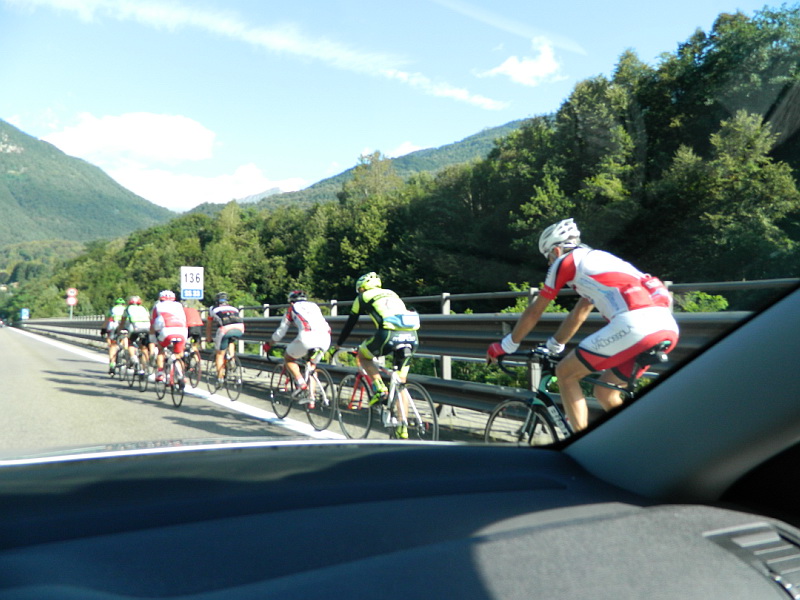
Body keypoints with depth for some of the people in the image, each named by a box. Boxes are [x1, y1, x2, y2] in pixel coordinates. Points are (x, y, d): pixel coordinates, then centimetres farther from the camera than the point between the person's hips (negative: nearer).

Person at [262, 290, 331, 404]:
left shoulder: (292, 308, 22)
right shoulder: (314, 306, 32)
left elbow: (281, 331, 25)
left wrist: (269, 345, 41)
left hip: (307, 337, -4)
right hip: (325, 339, 5)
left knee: (288, 358, 21)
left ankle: (301, 383, 2)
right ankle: (311, 397, 18)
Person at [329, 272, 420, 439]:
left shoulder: (363, 297, 18)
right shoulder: (391, 294, 32)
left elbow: (350, 323, 25)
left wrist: (338, 345, 37)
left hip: (390, 334, -5)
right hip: (411, 336, 5)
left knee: (362, 355, 24)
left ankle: (379, 389, 7)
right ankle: (403, 428, 12)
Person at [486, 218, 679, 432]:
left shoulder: (565, 262, 11)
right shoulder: (596, 260, 33)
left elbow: (534, 311, 16)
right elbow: (578, 314, 40)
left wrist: (505, 346, 27)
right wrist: (552, 347, 48)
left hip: (634, 323, -8)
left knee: (565, 373, 7)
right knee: (604, 393, 21)